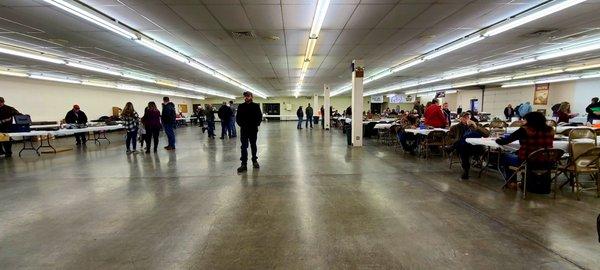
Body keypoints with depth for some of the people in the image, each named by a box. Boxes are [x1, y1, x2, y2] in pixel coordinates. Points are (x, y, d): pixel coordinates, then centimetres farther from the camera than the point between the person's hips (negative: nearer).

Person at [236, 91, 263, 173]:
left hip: (253, 129, 0)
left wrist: (257, 124, -11)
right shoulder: (241, 106, 3)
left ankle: (255, 161, 28)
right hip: (244, 130, 0)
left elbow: (260, 116, 2)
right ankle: (244, 164, 3)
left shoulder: (256, 106, 1)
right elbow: (237, 117, 5)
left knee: (253, 146, 13)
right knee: (244, 147, 0)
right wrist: (241, 124, -9)